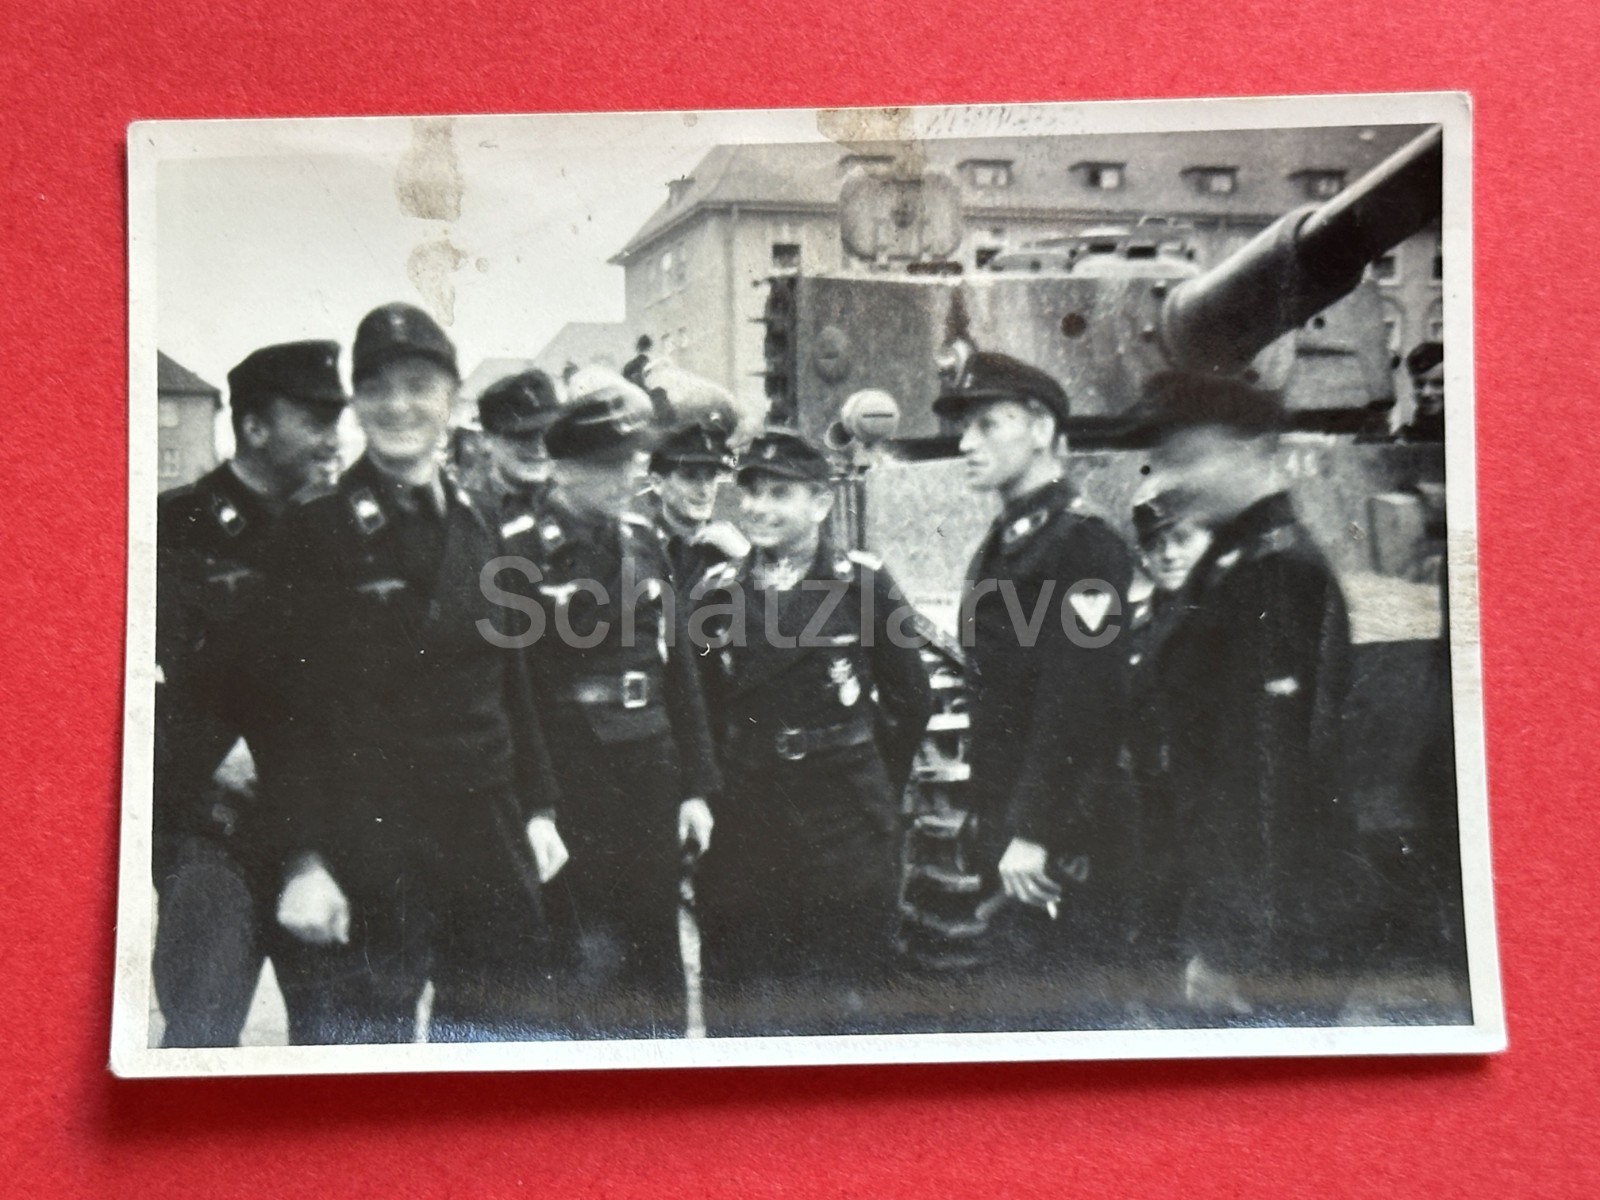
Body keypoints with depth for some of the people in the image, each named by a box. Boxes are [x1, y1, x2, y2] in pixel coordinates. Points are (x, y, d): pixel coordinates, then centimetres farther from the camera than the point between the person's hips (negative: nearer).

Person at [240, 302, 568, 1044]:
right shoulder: (317, 530, -6)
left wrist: (538, 808, 11)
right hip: (363, 850, -5)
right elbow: (285, 708, -10)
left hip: (487, 841, 5)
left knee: (512, 1025, 12)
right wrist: (301, 860, -15)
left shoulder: (477, 529, 11)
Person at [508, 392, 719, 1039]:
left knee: (656, 948, 13)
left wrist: (695, 786, 9)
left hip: (651, 769, 5)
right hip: (573, 774, -5)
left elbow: (678, 666, 11)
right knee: (596, 957, -1)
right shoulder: (524, 548, -8)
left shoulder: (642, 539, 9)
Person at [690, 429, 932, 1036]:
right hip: (744, 822, 3)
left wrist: (870, 783, 8)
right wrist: (713, 792, 7)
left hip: (847, 828, -2)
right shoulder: (718, 591, 6)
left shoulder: (863, 582, -4)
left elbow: (911, 699, 3)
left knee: (843, 1002, 6)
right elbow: (702, 704, 12)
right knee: (739, 1004, 8)